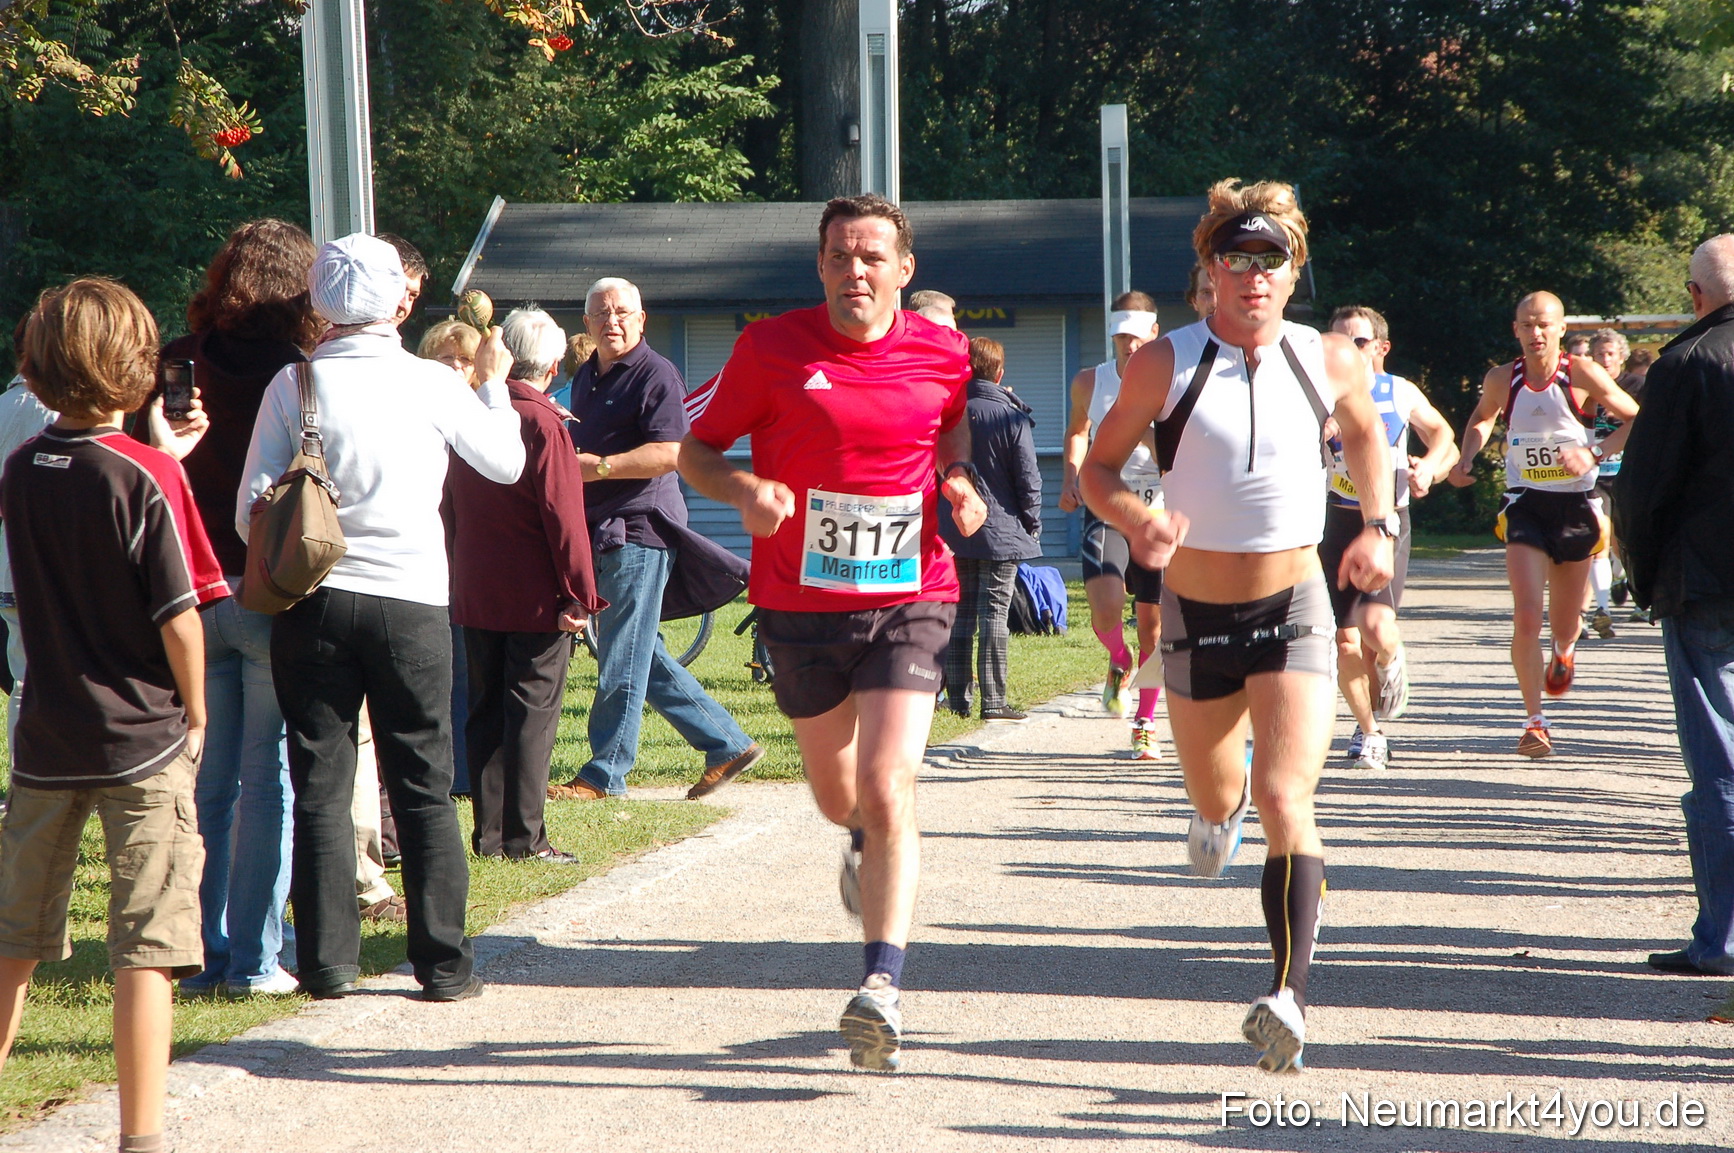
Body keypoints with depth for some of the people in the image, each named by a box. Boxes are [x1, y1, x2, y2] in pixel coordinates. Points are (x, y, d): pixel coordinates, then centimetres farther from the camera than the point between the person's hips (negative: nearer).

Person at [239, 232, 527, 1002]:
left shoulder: (294, 385, -2)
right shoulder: (432, 385, -2)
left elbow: (252, 510, -1)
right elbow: (507, 463, 14)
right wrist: (494, 383, 30)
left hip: (313, 600, 0)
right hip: (411, 599, 0)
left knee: (320, 786, 6)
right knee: (424, 787, 7)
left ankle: (327, 961, 5)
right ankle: (443, 962, 8)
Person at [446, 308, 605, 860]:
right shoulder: (543, 423, -14)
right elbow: (563, 517, -17)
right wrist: (579, 596, -12)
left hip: (474, 593, 6)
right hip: (534, 597, -6)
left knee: (485, 711, 11)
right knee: (533, 712, -2)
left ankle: (489, 834, 12)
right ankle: (524, 836, -2)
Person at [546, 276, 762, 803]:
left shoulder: (655, 375, -10)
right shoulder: (586, 376, 19)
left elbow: (668, 453, -20)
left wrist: (598, 467, -20)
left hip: (638, 530, -10)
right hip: (601, 533, 10)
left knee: (622, 661, -5)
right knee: (645, 659, 11)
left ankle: (605, 775, 1)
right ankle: (727, 745, 18)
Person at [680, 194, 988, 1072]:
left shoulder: (944, 355, 1)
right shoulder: (772, 348, -5)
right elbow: (697, 450, 3)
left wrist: (962, 484, -2)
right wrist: (744, 489, -19)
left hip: (908, 602, -1)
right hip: (800, 605, 1)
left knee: (888, 792, -16)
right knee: (837, 795, 17)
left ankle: (882, 987, -20)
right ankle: (867, 847, 56)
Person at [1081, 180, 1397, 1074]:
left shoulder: (1329, 363, -3)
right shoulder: (1166, 365, -10)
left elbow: (1365, 432, 19)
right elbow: (1099, 466, -3)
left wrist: (1378, 527, 5)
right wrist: (1135, 520, -24)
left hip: (1295, 607, -1)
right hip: (1197, 612, 1)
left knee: (1285, 800, -19)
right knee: (1215, 794, 21)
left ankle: (1288, 998, -27)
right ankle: (1220, 807, 62)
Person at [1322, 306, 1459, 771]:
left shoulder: (1402, 393, 1)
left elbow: (1441, 433, 15)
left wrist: (1429, 466, -4)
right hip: (1339, 522, 1)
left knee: (1377, 625, -22)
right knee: (1346, 643, 0)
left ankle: (1391, 663, 16)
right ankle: (1367, 731, 23)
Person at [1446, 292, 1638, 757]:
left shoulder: (1582, 375, -9)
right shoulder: (1502, 380, -1)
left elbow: (1637, 421, -5)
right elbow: (1482, 418, 21)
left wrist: (1595, 453, -19)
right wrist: (1466, 460, 4)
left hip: (1575, 508, 0)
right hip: (1525, 507, 0)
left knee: (1564, 625, 14)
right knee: (1526, 617, -17)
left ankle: (1564, 651, 53)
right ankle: (1535, 719, -8)